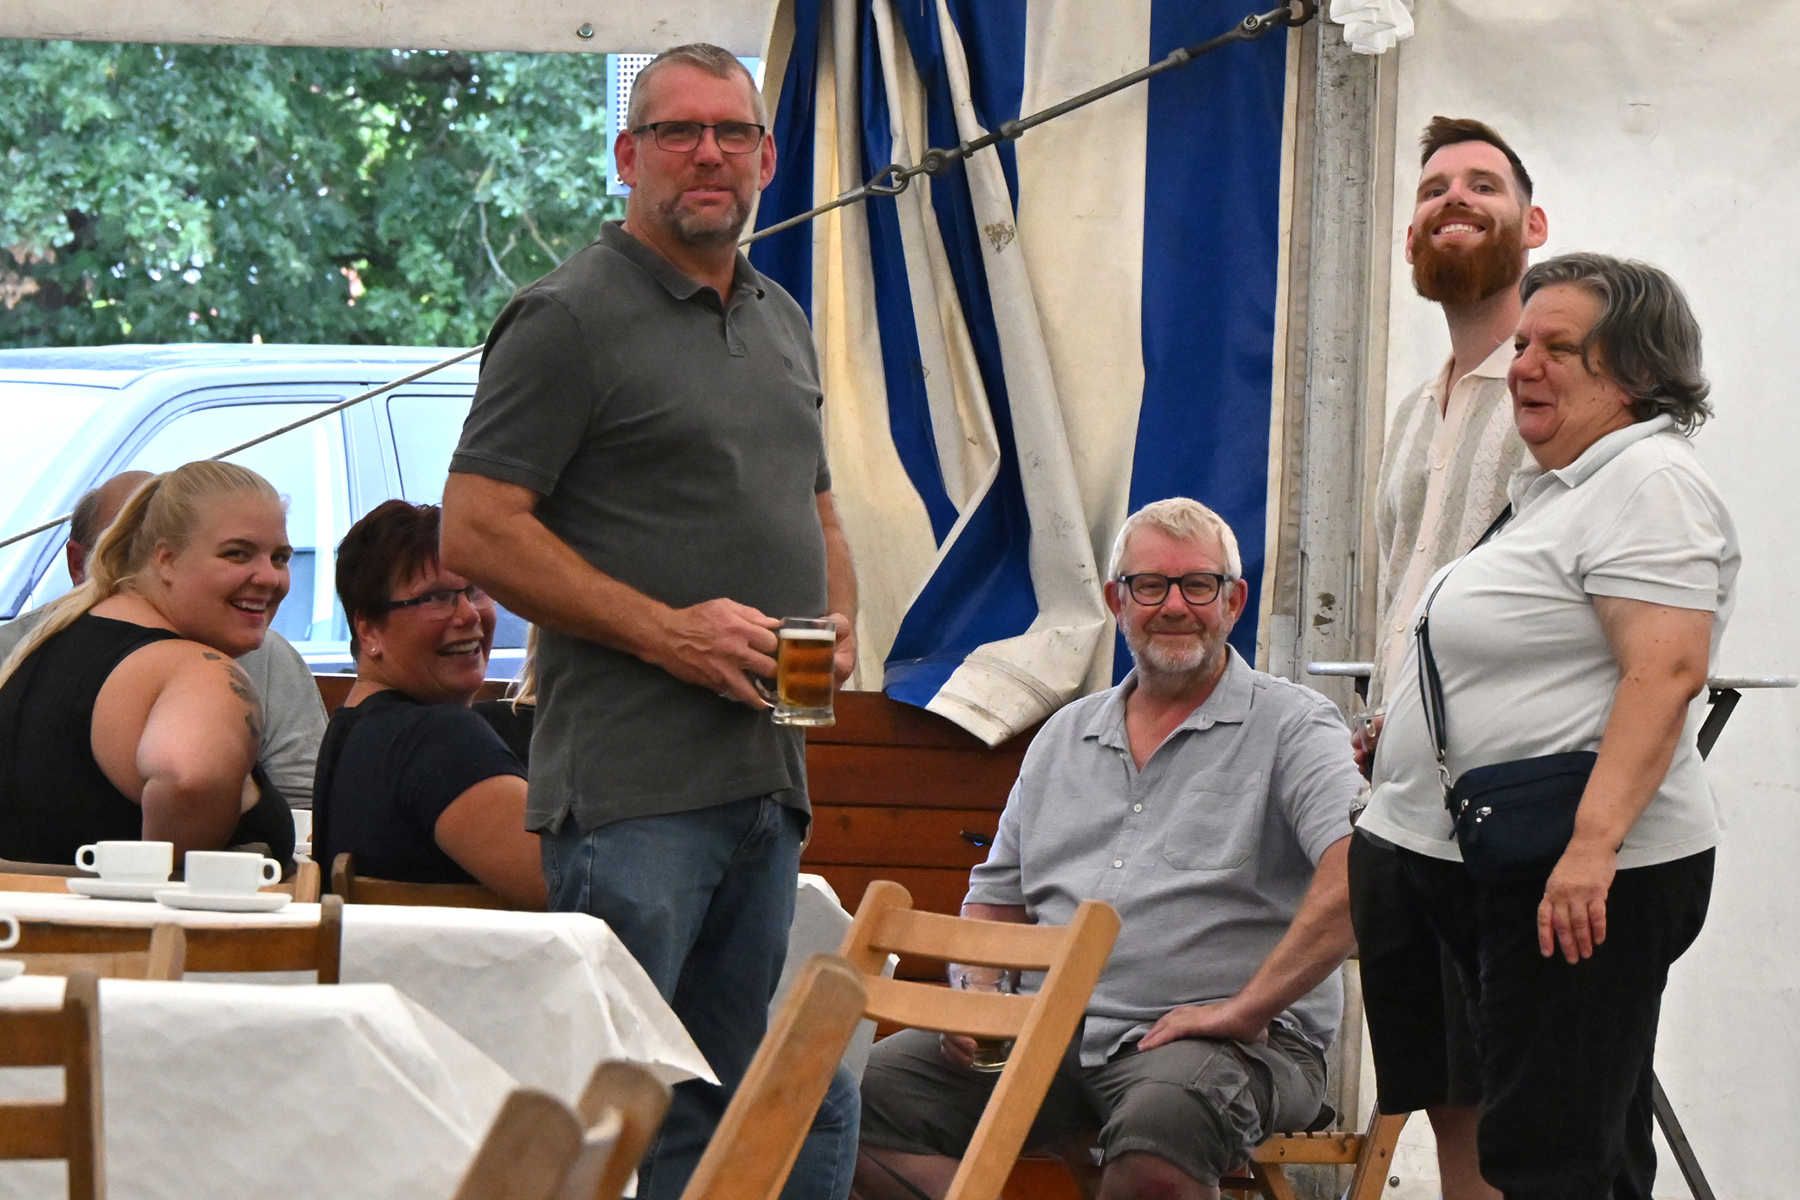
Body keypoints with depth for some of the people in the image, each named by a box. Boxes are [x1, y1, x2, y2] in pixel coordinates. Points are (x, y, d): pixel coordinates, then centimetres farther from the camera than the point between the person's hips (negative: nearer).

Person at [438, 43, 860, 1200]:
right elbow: (476, 532, -12)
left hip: (768, 775, 8)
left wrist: (841, 625, 9)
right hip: (631, 786, -8)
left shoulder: (783, 322, 19)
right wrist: (667, 631, -17)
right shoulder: (570, 317, -6)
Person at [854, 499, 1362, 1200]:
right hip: (1057, 1036, 6)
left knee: (1161, 1125, -40)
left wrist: (1244, 1009, -20)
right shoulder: (1064, 737, 22)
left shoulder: (1291, 727, 2)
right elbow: (995, 900, 27)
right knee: (869, 1091, -15)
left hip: (1230, 1040, -5)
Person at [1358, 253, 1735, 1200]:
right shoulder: (1551, 486, 21)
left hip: (1580, 881, -10)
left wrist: (1592, 844, -29)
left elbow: (1666, 672, -23)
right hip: (1486, 867, 10)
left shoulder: (1648, 481, -12)